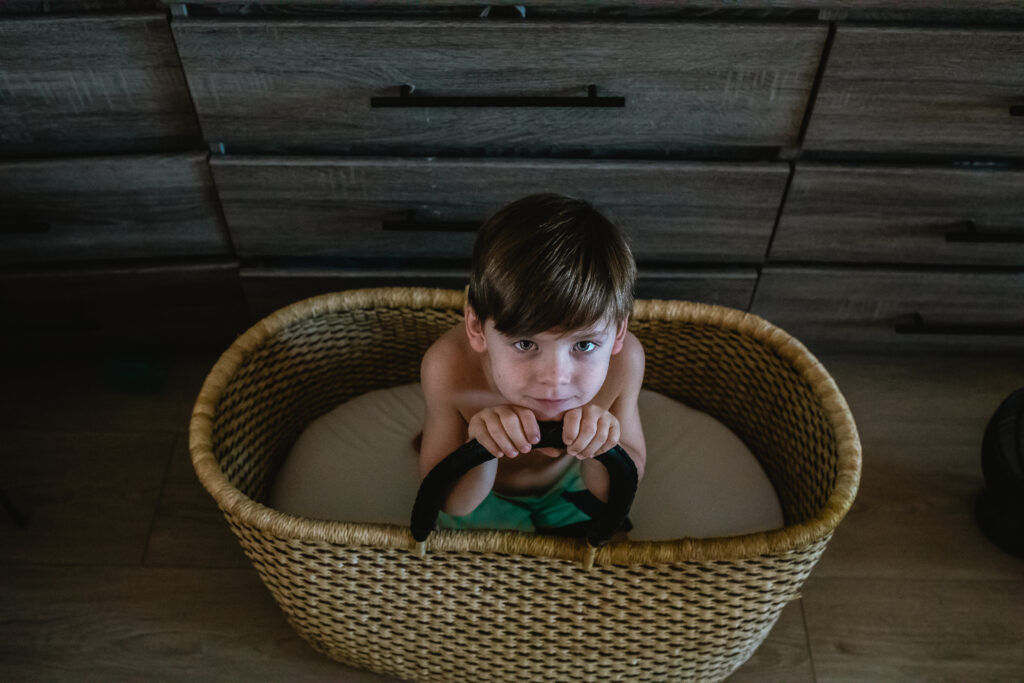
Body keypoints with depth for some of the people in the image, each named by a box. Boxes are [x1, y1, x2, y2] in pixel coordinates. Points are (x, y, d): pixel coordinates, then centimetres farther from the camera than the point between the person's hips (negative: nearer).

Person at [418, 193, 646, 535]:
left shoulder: (623, 358, -36)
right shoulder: (450, 368, -40)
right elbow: (450, 503, -27)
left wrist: (599, 450, -42)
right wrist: (478, 451, -49)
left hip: (570, 486, 2)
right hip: (486, 496, -1)